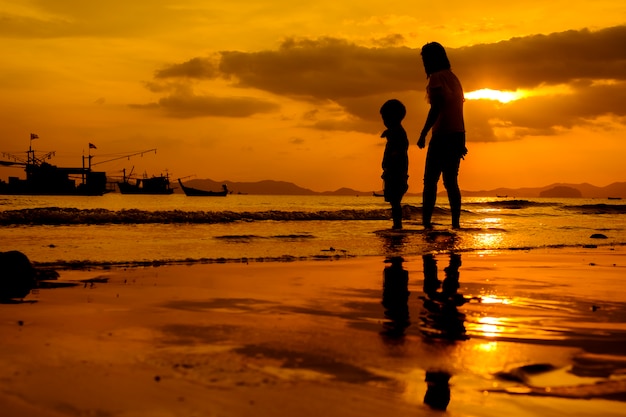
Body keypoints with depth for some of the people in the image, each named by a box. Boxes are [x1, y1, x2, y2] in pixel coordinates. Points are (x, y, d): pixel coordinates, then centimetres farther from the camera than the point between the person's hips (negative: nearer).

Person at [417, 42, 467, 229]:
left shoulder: (436, 78, -6)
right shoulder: (454, 78, 19)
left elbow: (436, 108, -17)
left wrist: (423, 134, -17)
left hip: (443, 135, -8)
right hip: (457, 135, 8)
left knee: (430, 180, -9)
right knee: (451, 182, 9)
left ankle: (426, 222, -16)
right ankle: (456, 223, 5)